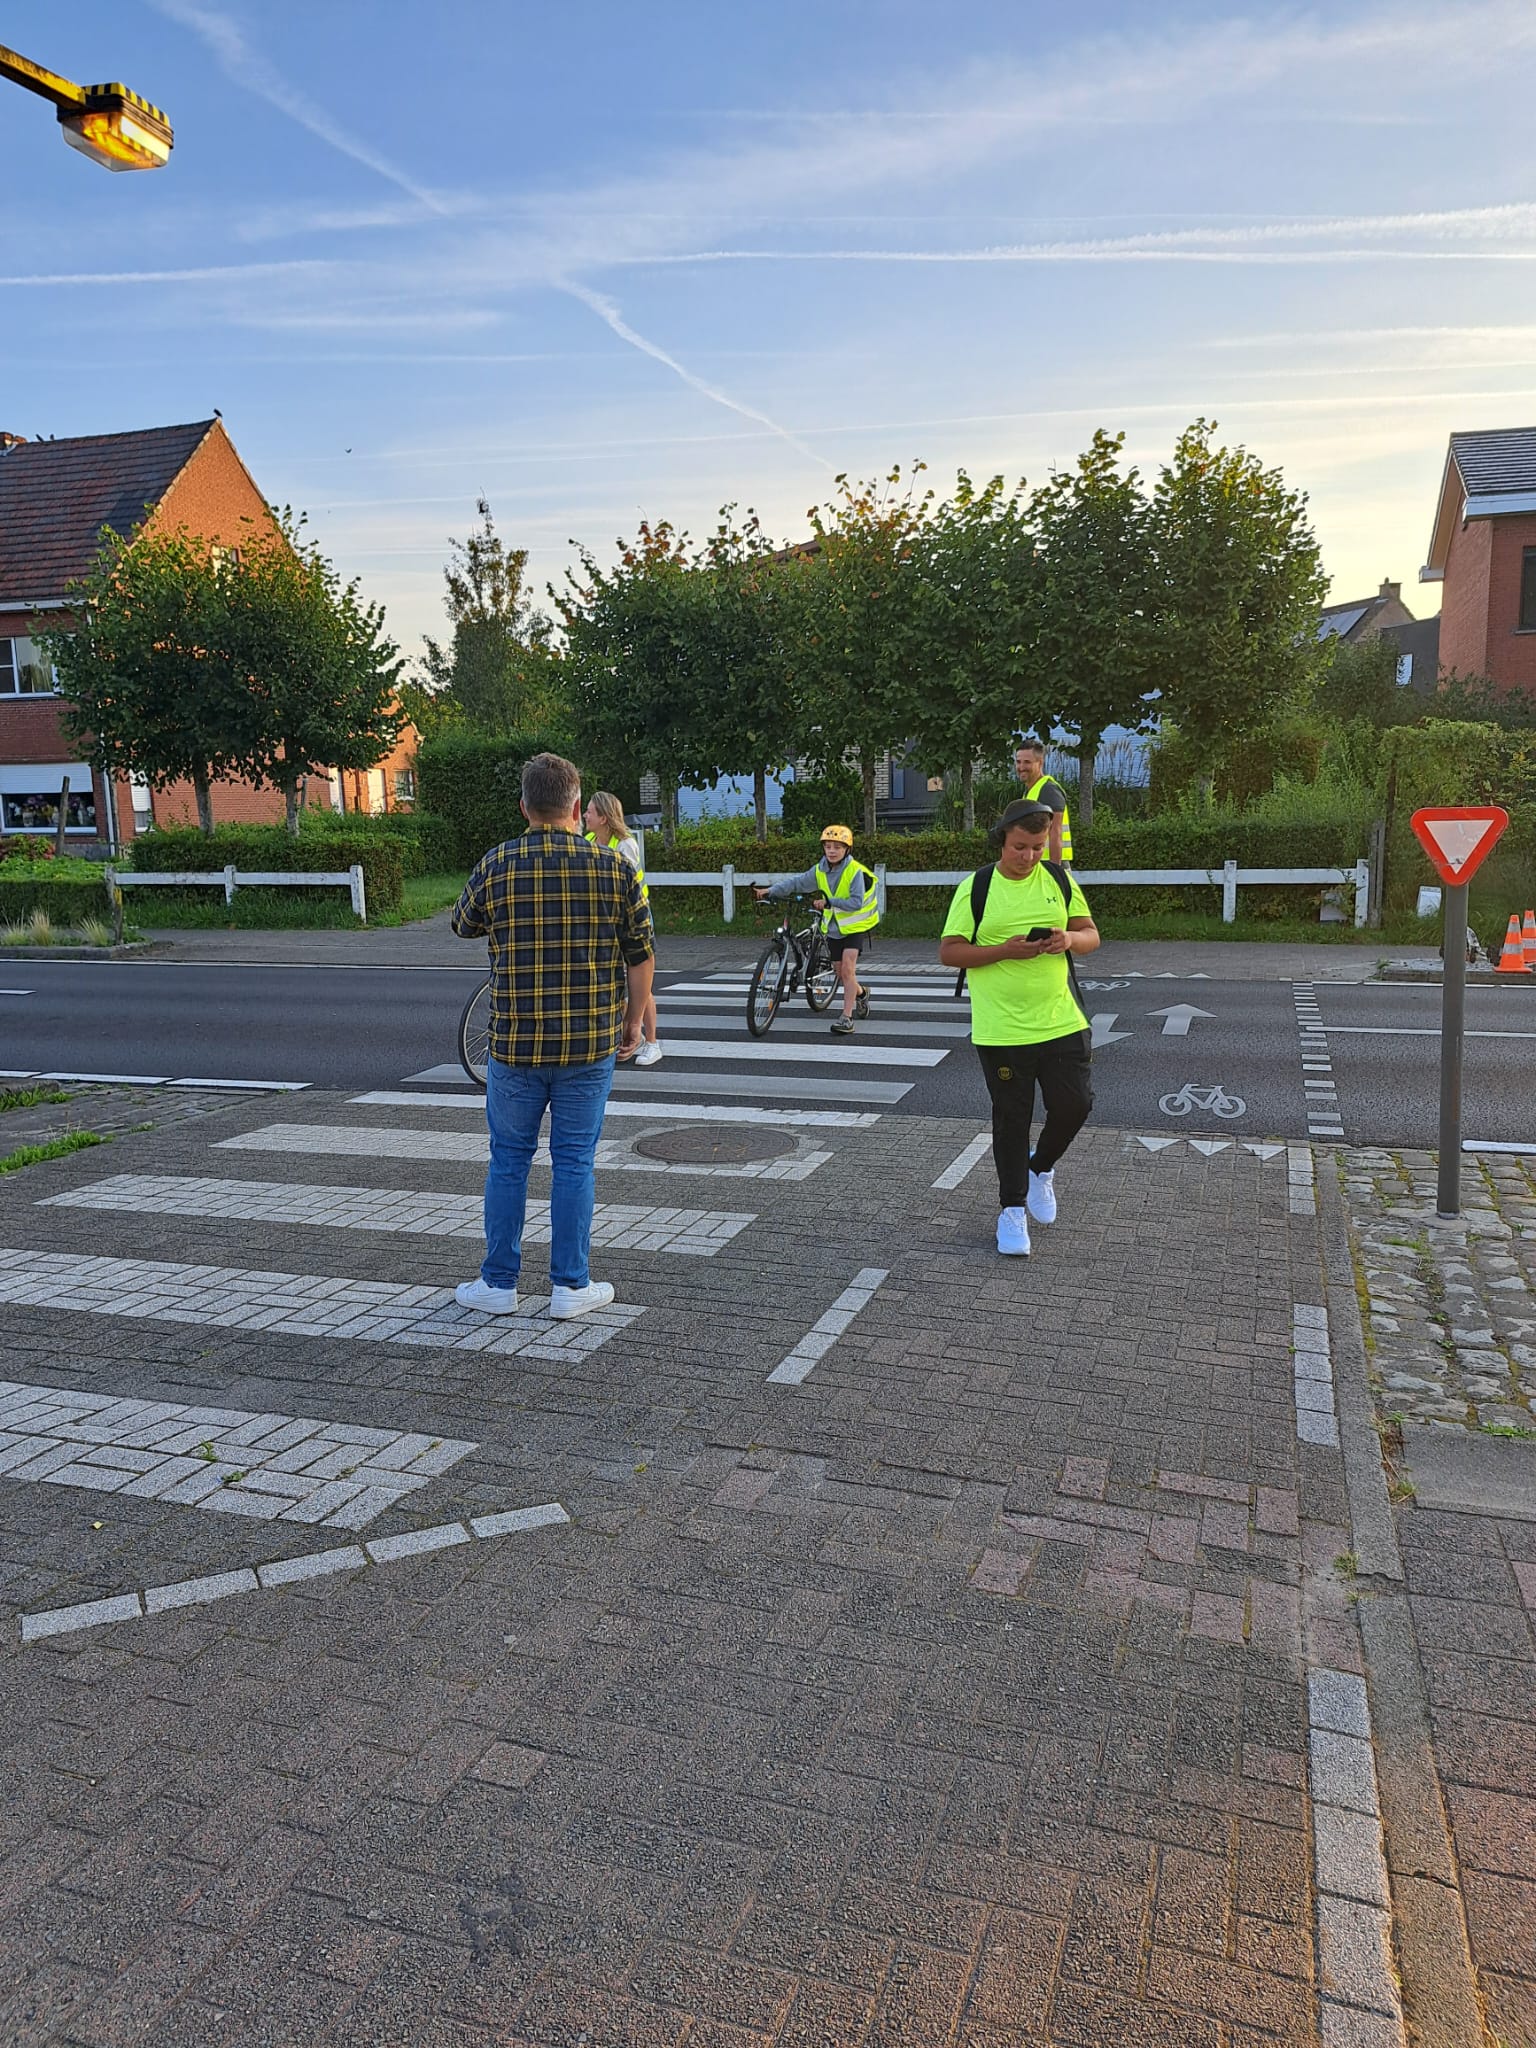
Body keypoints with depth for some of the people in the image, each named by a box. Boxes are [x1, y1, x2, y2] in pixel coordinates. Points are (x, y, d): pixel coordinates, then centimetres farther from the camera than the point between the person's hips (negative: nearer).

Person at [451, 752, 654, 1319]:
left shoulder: (497, 865, -5)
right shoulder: (613, 868, -5)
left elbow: (464, 926, 14)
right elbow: (640, 957, 0)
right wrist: (632, 1021, 12)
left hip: (514, 1043, 0)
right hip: (591, 1045, 0)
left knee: (508, 1161, 12)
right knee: (574, 1163, 9)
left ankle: (498, 1283, 21)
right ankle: (571, 1287, 15)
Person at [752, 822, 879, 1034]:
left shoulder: (855, 871, -21)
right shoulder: (820, 871, -3)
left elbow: (856, 902, -28)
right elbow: (797, 883, -1)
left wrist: (830, 902, -36)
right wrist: (770, 891, -11)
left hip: (855, 925, -6)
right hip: (834, 926, 6)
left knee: (847, 968, -18)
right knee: (841, 973, 13)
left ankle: (846, 1018, -16)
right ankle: (861, 993, 45)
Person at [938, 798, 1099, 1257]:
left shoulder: (1059, 879, 5)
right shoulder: (976, 888, -6)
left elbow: (1091, 934, 11)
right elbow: (948, 951, -7)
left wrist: (1070, 939, -13)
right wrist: (1005, 950, -20)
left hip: (1062, 1023, 3)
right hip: (1001, 1030, -3)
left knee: (1074, 1104, 2)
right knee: (1012, 1119, 6)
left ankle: (1040, 1168, 33)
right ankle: (1013, 1208, 21)